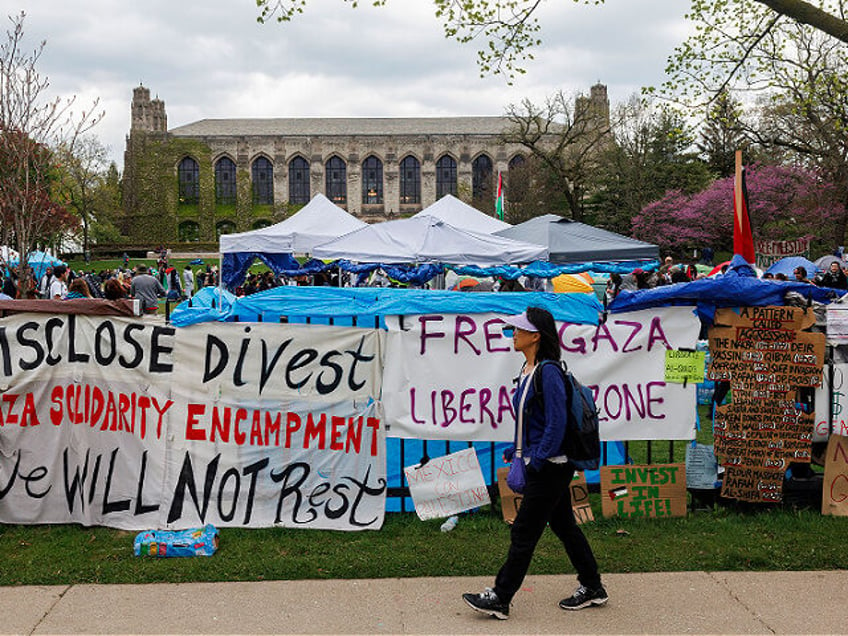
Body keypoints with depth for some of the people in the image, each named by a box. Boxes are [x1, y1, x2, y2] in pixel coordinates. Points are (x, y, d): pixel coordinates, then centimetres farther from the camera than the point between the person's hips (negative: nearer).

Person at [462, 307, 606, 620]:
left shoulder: (549, 372, -20)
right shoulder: (528, 370, 9)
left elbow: (556, 423, -23)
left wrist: (536, 462, -22)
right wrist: (517, 450, 16)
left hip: (551, 466, -10)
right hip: (545, 464, 10)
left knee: (524, 531, -2)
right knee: (563, 525, 17)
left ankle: (499, 598, 7)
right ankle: (592, 588, 29)